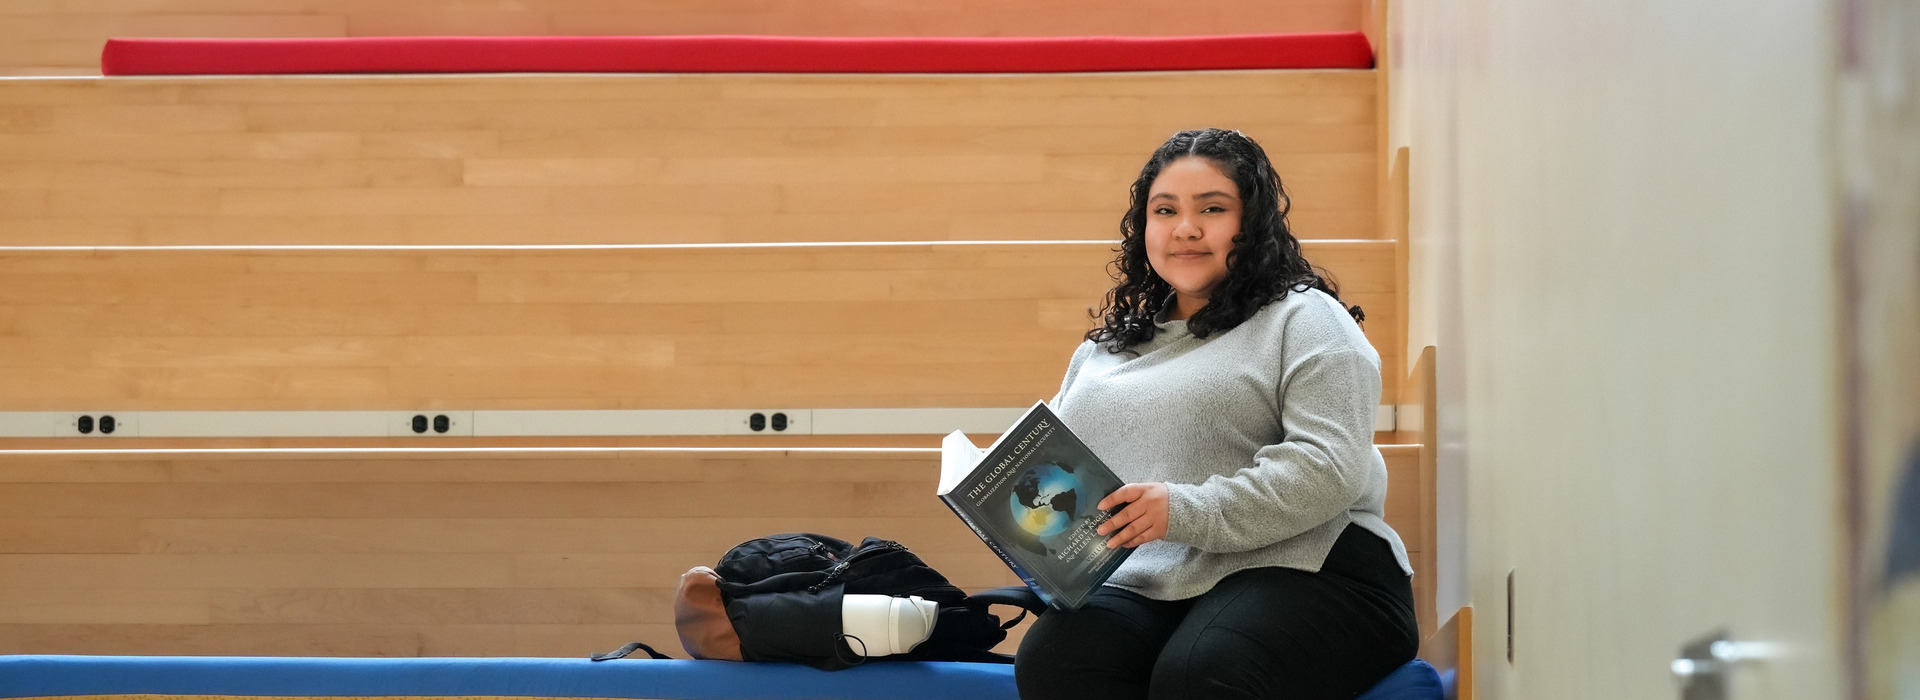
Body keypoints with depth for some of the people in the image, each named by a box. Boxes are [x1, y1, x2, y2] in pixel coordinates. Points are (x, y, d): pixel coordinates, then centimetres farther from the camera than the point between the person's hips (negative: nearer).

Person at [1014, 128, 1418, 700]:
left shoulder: (1303, 319, 6)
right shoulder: (1103, 348, 26)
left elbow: (1331, 466, -9)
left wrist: (1186, 510, -18)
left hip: (1301, 568, -4)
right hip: (1143, 583, 5)